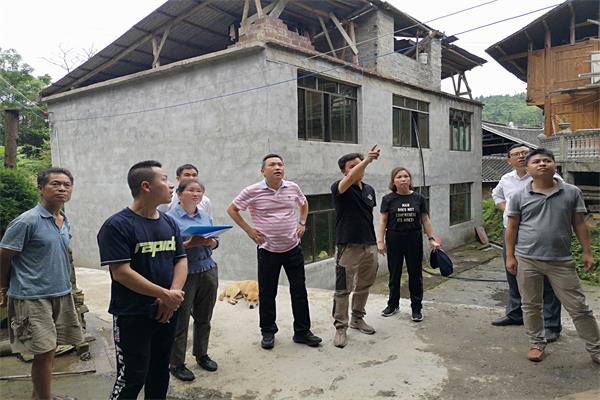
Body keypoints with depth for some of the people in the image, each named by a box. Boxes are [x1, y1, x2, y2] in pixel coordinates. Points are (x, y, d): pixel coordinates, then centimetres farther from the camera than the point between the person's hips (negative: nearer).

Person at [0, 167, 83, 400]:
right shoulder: (27, 221, -14)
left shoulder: (65, 223, 8)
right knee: (44, 352, -2)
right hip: (33, 297, -7)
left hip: (62, 294, 7)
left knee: (49, 349, 15)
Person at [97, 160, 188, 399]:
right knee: (132, 378, 2)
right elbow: (121, 273, -21)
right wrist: (165, 294, -21)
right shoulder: (118, 225, -15)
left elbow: (181, 261, 6)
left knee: (160, 372, 18)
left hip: (166, 313, 7)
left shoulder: (169, 223, 7)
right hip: (133, 316, -6)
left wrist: (173, 295, -11)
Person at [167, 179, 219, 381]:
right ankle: (177, 364, 18)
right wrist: (190, 244, -25)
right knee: (180, 321, 3)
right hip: (184, 275, -5)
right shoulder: (171, 217, -8)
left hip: (208, 272, 6)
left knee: (204, 318, 16)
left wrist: (210, 241, -10)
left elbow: (215, 243, 12)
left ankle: (202, 354, 34)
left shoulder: (205, 216, 10)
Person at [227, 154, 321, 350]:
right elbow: (232, 209, 1)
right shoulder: (253, 191, -10)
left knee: (299, 291, 8)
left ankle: (302, 331, 22)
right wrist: (249, 230, -4)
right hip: (268, 250, -3)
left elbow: (304, 204, 22)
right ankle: (268, 332, 25)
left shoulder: (293, 187, 1)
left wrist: (302, 223, 8)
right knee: (267, 293, 7)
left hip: (293, 248, 3)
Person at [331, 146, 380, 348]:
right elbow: (350, 178, -33)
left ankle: (357, 318, 35)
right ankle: (340, 327, 12)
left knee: (363, 286, 17)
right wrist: (368, 160, -47)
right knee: (343, 289, 0)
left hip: (370, 246, 6)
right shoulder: (339, 188, -10)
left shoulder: (369, 190, 11)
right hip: (348, 246, -6)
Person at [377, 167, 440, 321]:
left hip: (414, 239, 1)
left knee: (415, 274, 7)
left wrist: (431, 239, 2)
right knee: (394, 273, 11)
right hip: (394, 239, -1)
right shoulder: (388, 199, -4)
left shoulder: (418, 198, 0)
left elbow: (425, 220, 5)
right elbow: (383, 221, -2)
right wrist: (381, 241, -6)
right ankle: (393, 304, 28)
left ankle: (416, 308, 19)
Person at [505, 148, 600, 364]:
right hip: (527, 260, 0)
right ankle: (537, 343, 31)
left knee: (578, 307, 8)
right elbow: (512, 228, 3)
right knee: (531, 306, 11)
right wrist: (510, 256, -1)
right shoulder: (520, 196, -1)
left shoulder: (572, 192, 1)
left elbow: (579, 224, 6)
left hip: (561, 261, 0)